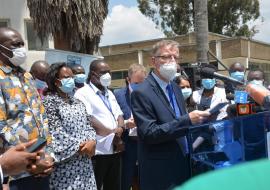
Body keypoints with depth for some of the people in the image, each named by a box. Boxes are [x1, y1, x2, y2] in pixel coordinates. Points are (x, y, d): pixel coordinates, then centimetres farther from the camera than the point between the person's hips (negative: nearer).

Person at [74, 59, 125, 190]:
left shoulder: (109, 93, 17)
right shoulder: (83, 93, -8)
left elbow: (119, 114, 13)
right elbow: (88, 120, -17)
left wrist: (120, 129, -10)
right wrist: (113, 135, -12)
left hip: (114, 150, 7)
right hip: (97, 152, -7)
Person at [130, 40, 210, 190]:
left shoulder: (176, 88, 10)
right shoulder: (142, 92, -15)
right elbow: (149, 133, -22)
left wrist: (195, 119, -4)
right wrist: (188, 120, -25)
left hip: (184, 164, 7)